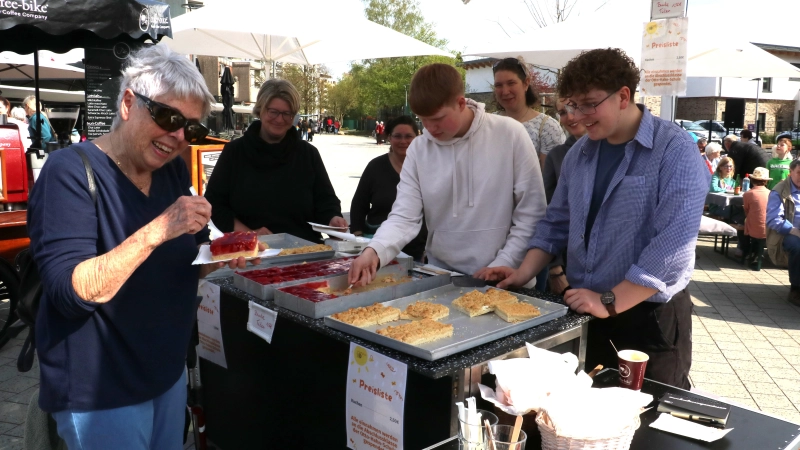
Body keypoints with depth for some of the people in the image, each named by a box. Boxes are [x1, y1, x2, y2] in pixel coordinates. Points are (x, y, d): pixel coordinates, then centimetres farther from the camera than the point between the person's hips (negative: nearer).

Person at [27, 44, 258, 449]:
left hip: (169, 373, 7)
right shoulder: (69, 173, -19)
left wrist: (222, 255, -12)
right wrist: (156, 231, -37)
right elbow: (71, 293, -27)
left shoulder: (174, 170, 1)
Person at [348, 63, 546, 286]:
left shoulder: (510, 135, -8)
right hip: (441, 275, 2)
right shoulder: (418, 149, -1)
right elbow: (404, 217, -5)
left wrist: (502, 266, -9)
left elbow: (531, 213, -4)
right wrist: (374, 251, -22)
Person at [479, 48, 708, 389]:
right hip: (583, 313, 6)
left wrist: (609, 303, -23)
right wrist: (526, 273, -1)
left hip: (650, 318, -5)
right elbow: (557, 223, 13)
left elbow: (672, 247, -23)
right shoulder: (580, 152, 6)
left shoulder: (675, 151, -15)